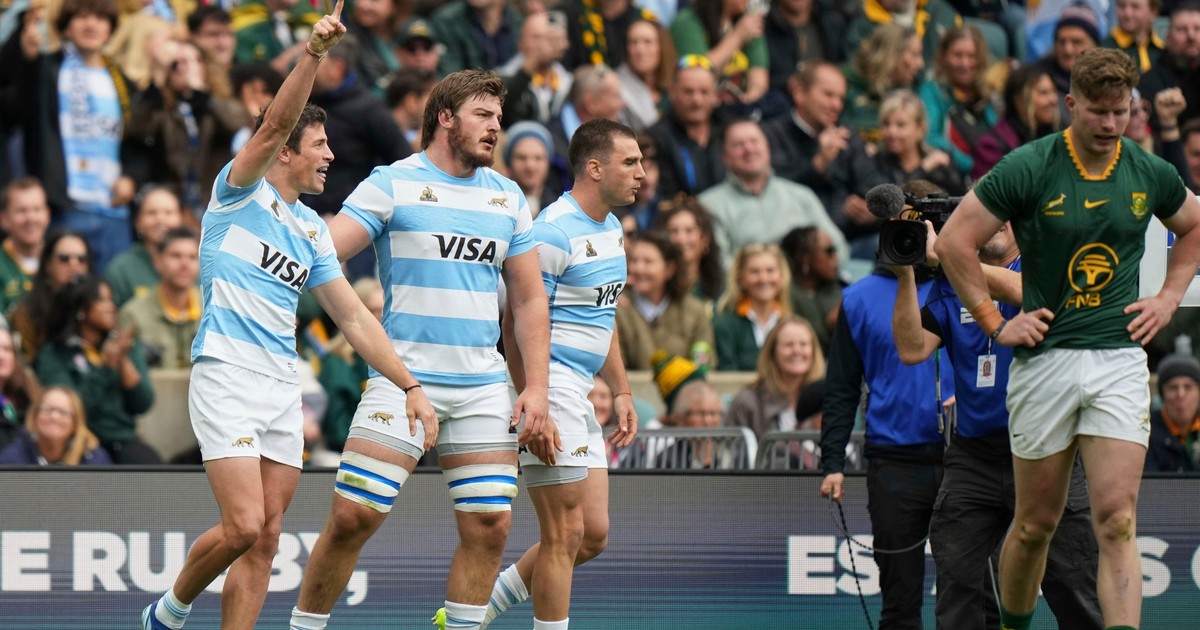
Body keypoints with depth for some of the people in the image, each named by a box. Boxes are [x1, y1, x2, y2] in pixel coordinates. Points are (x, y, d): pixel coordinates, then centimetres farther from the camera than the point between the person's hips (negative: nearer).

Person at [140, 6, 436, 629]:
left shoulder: (313, 229, 19)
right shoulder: (242, 191, 0)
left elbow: (354, 317, 19)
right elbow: (275, 124, -18)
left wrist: (410, 385, 12)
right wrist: (313, 53, -30)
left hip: (284, 385, 7)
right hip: (227, 374, -7)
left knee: (265, 541, 1)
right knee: (244, 527, -15)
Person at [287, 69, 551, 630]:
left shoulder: (507, 197, 14)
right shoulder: (392, 184, -1)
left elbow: (529, 299, 17)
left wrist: (536, 388, 8)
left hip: (483, 388, 5)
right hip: (402, 380, -5)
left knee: (490, 525, -3)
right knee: (353, 516, -11)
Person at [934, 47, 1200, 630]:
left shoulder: (1151, 175, 3)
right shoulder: (1028, 168, -8)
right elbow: (954, 243, -4)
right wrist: (996, 323, -4)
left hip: (1119, 358, 1)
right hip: (1045, 358, -1)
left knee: (1117, 525, -10)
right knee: (1036, 523, 9)